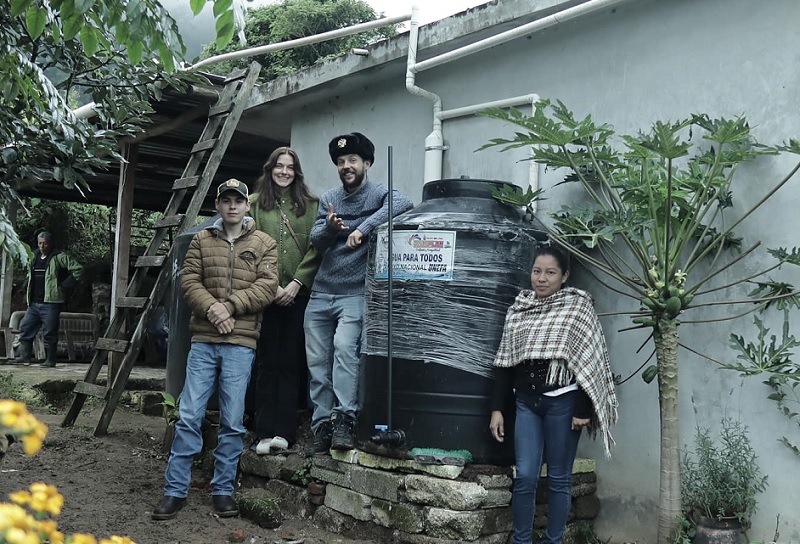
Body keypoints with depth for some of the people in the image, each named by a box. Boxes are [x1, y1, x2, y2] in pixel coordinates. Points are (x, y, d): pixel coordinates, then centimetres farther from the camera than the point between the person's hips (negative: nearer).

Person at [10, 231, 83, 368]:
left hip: (50, 302, -7)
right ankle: (24, 356, 11)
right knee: (25, 328, 5)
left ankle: (50, 360, 4)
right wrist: (30, 288, 17)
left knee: (49, 332, -4)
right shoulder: (34, 257, 14)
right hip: (33, 303, 7)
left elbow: (78, 269, -12)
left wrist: (65, 286, -11)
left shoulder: (59, 257, -7)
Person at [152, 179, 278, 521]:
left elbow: (266, 287, -3)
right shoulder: (201, 241, 13)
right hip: (203, 340, 1)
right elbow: (189, 282, 4)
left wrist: (229, 305, -13)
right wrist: (212, 308, -13)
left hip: (241, 342, -1)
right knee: (189, 416, -1)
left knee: (232, 421, 2)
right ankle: (175, 490, 9)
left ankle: (223, 490, 16)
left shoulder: (264, 245, 8)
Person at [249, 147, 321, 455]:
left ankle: (283, 430, 3)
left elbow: (316, 249, 2)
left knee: (292, 362, 0)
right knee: (267, 363, 3)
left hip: (299, 295, 0)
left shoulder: (310, 205, 9)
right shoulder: (256, 204, 9)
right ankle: (264, 432, 6)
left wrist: (296, 283, -8)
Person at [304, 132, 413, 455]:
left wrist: (363, 227, -29)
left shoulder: (378, 194, -2)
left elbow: (404, 203, -25)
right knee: (317, 361, 4)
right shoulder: (329, 199, 14)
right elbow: (315, 241, 5)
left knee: (344, 345, -26)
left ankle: (344, 420, -22)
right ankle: (322, 428, 13)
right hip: (321, 293, 6)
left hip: (355, 293, -5)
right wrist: (329, 227, -17)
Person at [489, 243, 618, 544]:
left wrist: (582, 410, -11)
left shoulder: (578, 307, -4)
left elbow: (589, 360, -6)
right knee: (524, 477, 1)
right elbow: (505, 361, 9)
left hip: (563, 402, -3)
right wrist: (497, 407, 5)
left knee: (559, 478, 6)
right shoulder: (518, 308, 7)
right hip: (526, 402, 3)